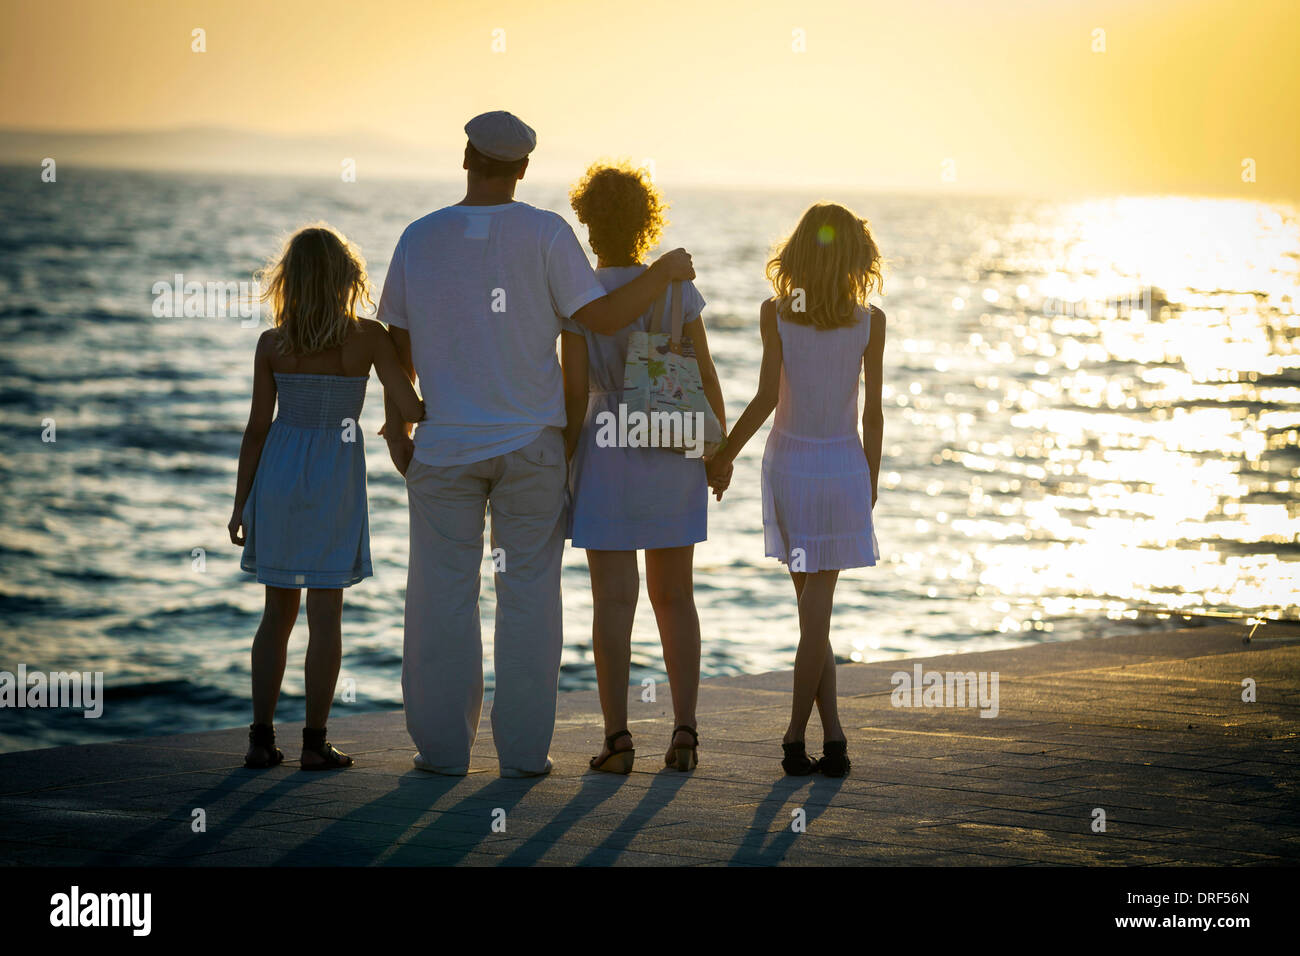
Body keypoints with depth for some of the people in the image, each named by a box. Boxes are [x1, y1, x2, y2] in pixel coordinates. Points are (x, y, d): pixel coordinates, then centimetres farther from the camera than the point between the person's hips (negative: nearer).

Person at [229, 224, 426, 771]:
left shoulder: (272, 345, -3)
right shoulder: (367, 338, -8)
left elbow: (257, 428, -1)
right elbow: (411, 410, -9)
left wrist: (241, 502, 6)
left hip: (278, 474, 2)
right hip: (334, 479, -2)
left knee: (278, 611, 12)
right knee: (325, 616, 3)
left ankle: (262, 736, 9)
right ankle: (315, 742, 2)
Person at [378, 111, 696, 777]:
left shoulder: (419, 239, 2)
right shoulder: (545, 234, -6)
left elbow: (398, 343, 8)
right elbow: (600, 317, -12)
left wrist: (396, 427, 21)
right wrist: (664, 271, 3)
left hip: (444, 446, 1)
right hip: (529, 445, -1)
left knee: (443, 593, 7)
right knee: (528, 593, 5)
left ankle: (442, 745, 8)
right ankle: (523, 748, 5)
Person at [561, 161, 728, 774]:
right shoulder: (677, 288, -2)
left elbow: (574, 395, -10)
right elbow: (705, 375, 0)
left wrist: (560, 468, -2)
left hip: (607, 451, -3)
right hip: (674, 450, 3)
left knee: (614, 600, 0)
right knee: (674, 596, 12)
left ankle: (617, 737, -4)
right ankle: (685, 730, 6)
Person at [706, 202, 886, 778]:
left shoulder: (776, 314, -7)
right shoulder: (870, 322, -5)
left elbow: (766, 397, -12)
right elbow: (873, 411, -3)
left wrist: (724, 455, -1)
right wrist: (871, 477, 10)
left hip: (788, 464, 0)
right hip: (842, 466, 0)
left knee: (812, 607, 9)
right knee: (817, 609, 2)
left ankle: (832, 734, 3)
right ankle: (796, 738, 1)